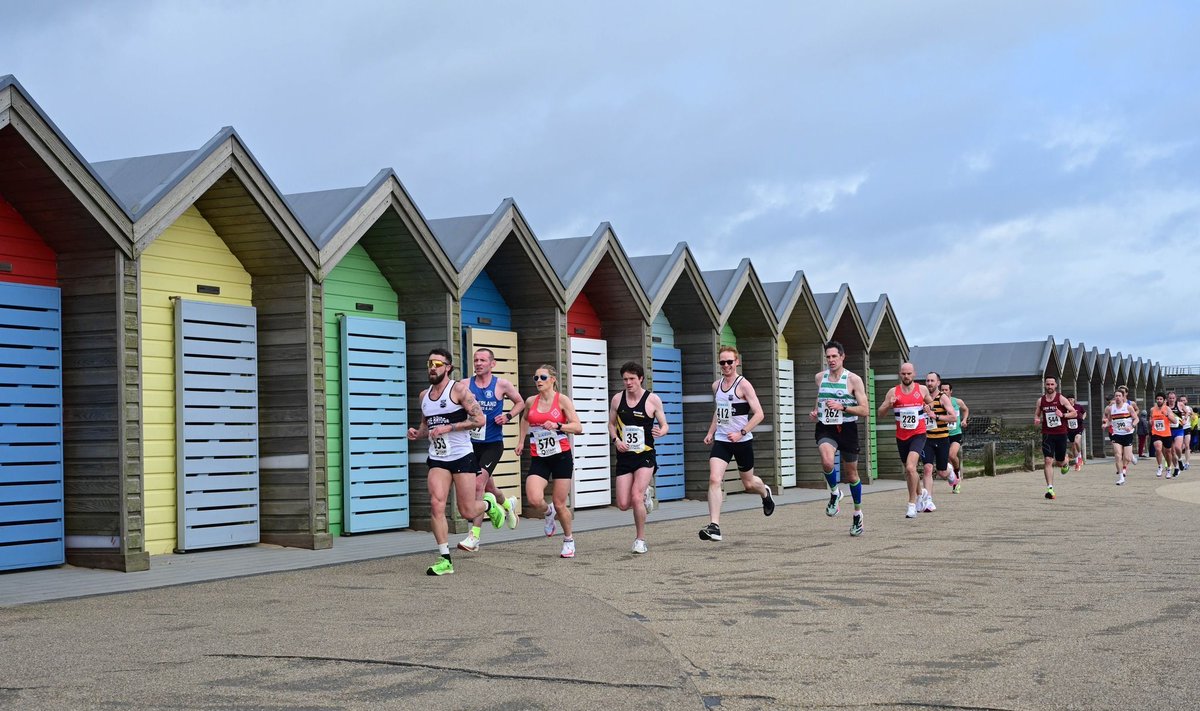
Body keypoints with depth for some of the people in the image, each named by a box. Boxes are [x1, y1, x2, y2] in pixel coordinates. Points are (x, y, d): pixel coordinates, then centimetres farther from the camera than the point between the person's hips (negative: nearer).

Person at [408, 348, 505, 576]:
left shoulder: (459, 389, -7)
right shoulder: (424, 395, 12)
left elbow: (479, 419, -12)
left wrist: (448, 427, -19)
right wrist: (417, 433, 3)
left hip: (462, 457, -4)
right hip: (437, 459, 4)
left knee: (467, 512, -2)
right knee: (436, 504, -14)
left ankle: (489, 504, 34)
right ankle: (445, 560, -8)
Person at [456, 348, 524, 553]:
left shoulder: (501, 384, -3)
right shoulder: (465, 385, 0)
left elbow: (520, 403, 11)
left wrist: (508, 416, -7)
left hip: (493, 443, -4)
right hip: (472, 443, 4)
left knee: (479, 484, -18)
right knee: (488, 486, 18)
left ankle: (474, 536, -16)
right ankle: (507, 503, 53)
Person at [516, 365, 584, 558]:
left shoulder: (562, 400, -5)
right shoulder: (531, 402, 6)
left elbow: (578, 427, -11)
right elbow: (525, 419, 30)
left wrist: (557, 426, -24)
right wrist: (521, 440, 23)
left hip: (561, 457, -3)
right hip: (538, 458, 3)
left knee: (559, 504, 2)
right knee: (534, 501, -19)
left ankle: (569, 540, 27)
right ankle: (548, 514, 17)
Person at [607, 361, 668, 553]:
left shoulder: (653, 399, -6)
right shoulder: (617, 399, 2)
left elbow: (664, 425, 1)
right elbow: (611, 424, 14)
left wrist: (660, 432, -22)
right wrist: (616, 440, -6)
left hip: (645, 456, -3)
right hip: (624, 457, 3)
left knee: (636, 497, -19)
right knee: (623, 504, -1)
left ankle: (640, 540, 1)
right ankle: (644, 494, 34)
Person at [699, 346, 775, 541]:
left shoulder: (743, 385, -11)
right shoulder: (716, 385, 8)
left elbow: (759, 414, -15)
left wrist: (741, 433, -24)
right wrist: (710, 432, 14)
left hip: (742, 441, -4)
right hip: (721, 440, 4)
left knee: (748, 483, 13)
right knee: (714, 479, -17)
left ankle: (765, 493, 51)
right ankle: (714, 526, -21)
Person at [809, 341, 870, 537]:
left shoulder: (854, 379, -8)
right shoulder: (820, 377, 5)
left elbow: (865, 411, -10)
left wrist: (842, 407, -22)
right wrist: (815, 412, 5)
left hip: (847, 430, -2)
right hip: (825, 429, 2)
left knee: (851, 474, 11)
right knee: (827, 462, -30)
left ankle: (858, 513, 33)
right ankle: (834, 493, 0)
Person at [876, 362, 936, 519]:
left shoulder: (922, 389, 0)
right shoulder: (893, 392, 0)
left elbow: (931, 403, 19)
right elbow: (880, 413, 0)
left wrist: (929, 408, -4)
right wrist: (888, 405, -20)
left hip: (918, 434, -3)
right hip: (901, 437, 3)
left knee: (910, 467, -22)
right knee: (908, 470, 16)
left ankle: (912, 504, -16)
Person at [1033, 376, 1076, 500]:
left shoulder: (1061, 399, -4)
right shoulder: (1041, 400, 4)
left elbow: (1074, 413, -3)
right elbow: (1037, 414, 17)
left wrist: (1062, 415, -20)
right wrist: (1036, 420, -5)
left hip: (1061, 434, -1)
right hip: (1047, 434, 1)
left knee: (1060, 462, 10)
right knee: (1048, 461, -14)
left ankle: (1065, 461, 50)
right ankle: (1050, 488, -16)